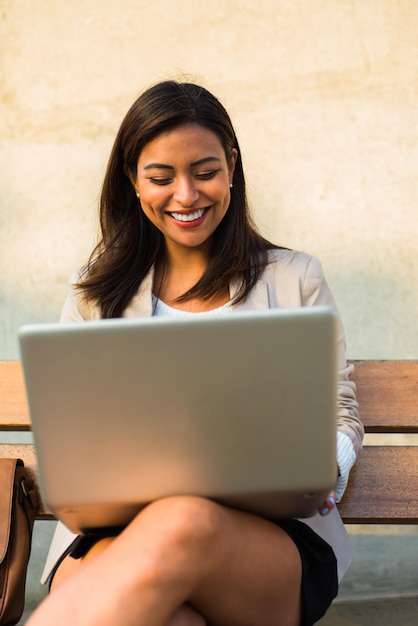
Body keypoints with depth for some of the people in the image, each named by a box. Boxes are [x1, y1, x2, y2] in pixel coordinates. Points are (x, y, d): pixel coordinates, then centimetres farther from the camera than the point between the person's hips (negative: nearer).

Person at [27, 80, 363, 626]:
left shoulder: (295, 278, 15)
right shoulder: (97, 290, 19)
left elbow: (341, 415, 14)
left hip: (271, 535, 1)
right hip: (115, 529, 0)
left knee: (182, 525, -39)